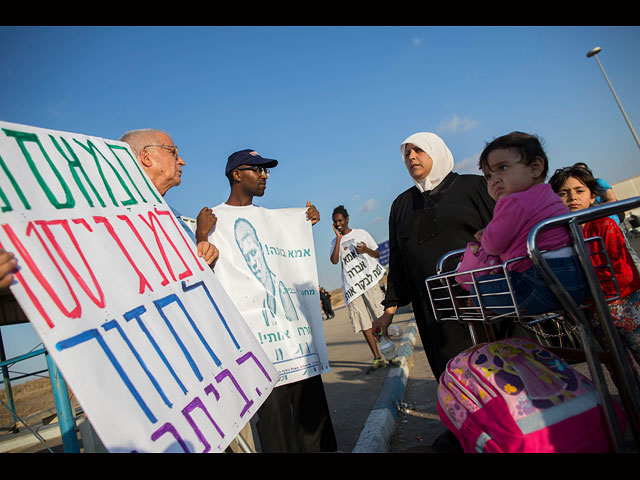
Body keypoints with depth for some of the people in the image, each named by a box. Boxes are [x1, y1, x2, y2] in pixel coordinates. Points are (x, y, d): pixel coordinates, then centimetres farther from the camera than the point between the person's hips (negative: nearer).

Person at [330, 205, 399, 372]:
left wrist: (366, 250, -9)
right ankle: (377, 358, 6)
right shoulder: (335, 241, 12)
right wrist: (339, 238, -6)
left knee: (382, 318, -4)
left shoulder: (361, 233, 10)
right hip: (351, 286, 2)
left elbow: (377, 254, 12)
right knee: (364, 323, -1)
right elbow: (334, 260, -7)